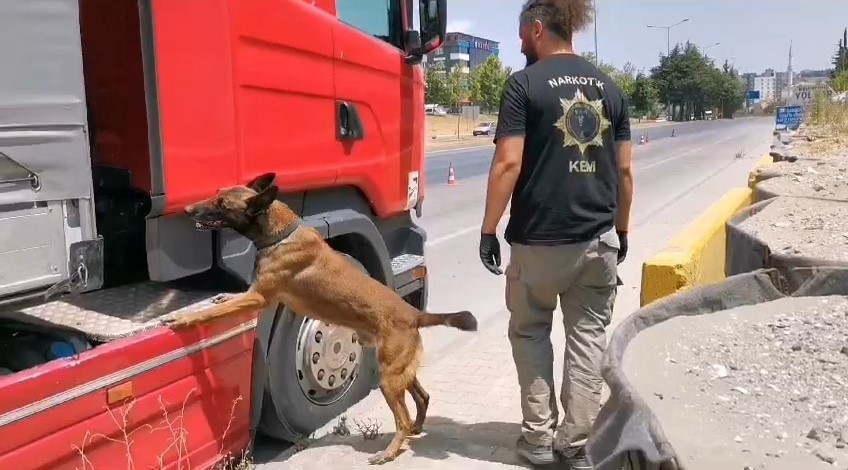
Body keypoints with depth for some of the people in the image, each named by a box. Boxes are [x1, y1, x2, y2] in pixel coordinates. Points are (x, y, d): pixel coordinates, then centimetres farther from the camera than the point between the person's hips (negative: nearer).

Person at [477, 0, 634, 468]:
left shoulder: (524, 83, -7)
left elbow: (508, 163, -14)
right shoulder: (608, 86, 9)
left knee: (530, 333, 14)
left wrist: (488, 230, -7)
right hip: (599, 238, 4)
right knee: (588, 337, 11)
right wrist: (621, 229, 19)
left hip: (538, 239, -4)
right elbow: (624, 170, 10)